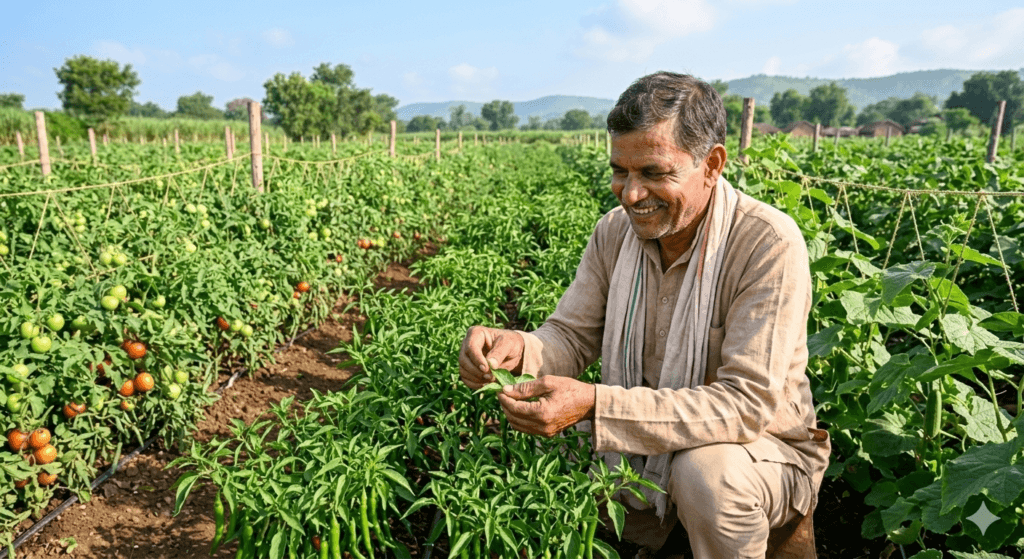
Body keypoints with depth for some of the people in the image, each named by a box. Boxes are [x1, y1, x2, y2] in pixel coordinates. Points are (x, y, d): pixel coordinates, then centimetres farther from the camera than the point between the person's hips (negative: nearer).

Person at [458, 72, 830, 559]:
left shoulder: (770, 245, -24)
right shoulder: (614, 231, -5)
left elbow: (747, 404, -29)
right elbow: (570, 338, -3)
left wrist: (594, 406, -39)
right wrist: (516, 348, -29)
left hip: (762, 451, -4)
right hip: (642, 451, 5)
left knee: (704, 472, -35)